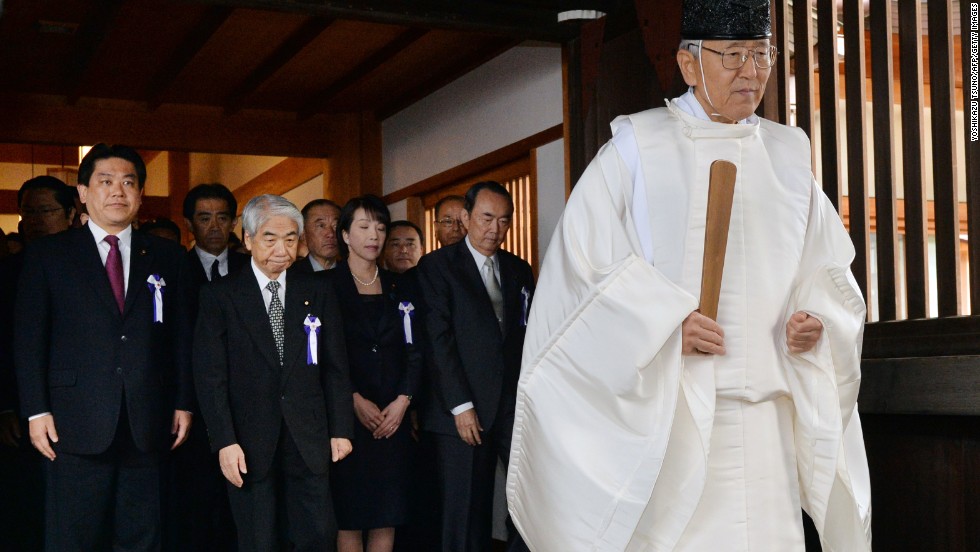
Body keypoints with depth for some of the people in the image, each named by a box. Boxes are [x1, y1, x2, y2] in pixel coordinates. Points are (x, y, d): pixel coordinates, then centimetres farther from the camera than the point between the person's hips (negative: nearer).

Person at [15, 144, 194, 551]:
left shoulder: (166, 257, 11)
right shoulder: (47, 254, 5)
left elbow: (179, 337, 10)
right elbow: (29, 338, 2)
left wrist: (182, 403, 6)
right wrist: (36, 410, -5)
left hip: (146, 426, 2)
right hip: (76, 424, -2)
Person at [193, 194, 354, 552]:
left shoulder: (318, 294, 8)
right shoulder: (219, 296, 0)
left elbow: (335, 369, 9)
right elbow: (210, 376, -5)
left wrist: (341, 429, 3)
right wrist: (225, 441, -13)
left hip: (309, 441, 2)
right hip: (249, 444, -2)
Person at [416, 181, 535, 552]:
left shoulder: (519, 270, 15)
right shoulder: (437, 266, 1)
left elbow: (529, 336, 13)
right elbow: (439, 339, -6)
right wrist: (461, 405, -11)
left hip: (516, 406, 4)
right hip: (464, 412, -3)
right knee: (465, 516, 2)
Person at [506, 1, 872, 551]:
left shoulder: (787, 154, 13)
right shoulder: (638, 148, 0)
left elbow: (830, 268, 17)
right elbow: (583, 260, -5)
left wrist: (816, 320, -4)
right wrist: (667, 323, -17)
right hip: (663, 406, -4)